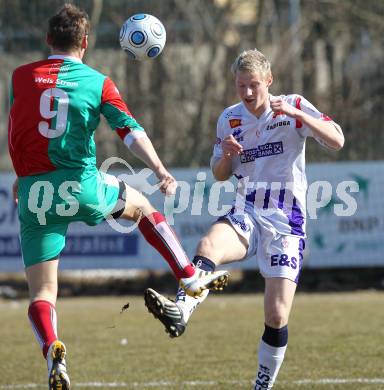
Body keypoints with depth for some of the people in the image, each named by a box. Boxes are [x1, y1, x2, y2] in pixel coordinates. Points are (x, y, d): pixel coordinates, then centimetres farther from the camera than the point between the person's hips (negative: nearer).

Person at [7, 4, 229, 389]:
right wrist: (160, 171, -13)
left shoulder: (21, 76, 8)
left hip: (34, 191, 1)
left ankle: (52, 350, -26)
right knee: (140, 205, 31)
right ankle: (191, 277, 34)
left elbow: (13, 138, 15)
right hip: (82, 187, 0)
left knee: (41, 293, 3)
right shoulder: (98, 82, 4)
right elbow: (130, 130, -7)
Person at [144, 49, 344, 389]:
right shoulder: (230, 119, 9)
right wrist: (226, 154, -7)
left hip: (285, 222, -3)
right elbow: (220, 175, 17)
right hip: (246, 216, 3)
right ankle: (180, 311, -54)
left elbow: (336, 141, -13)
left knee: (277, 316, -8)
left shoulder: (294, 107, -1)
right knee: (208, 245, -33)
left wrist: (296, 114, -26)